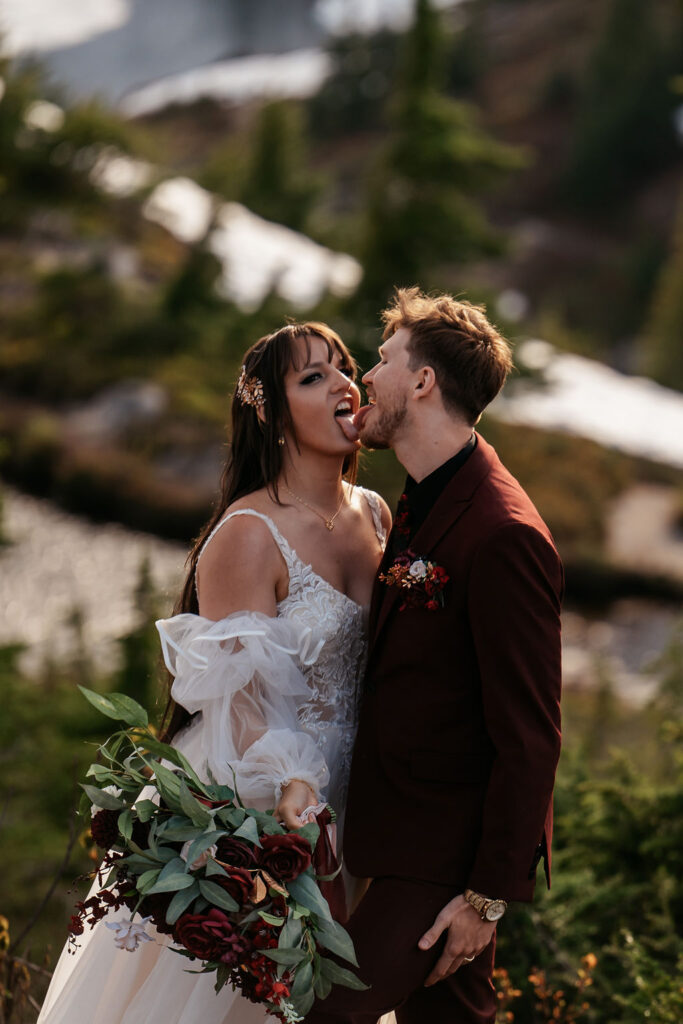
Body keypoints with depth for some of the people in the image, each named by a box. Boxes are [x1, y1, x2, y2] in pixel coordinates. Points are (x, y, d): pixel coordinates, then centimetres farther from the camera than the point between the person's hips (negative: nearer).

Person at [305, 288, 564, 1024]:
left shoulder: (503, 535, -22)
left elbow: (530, 738, -21)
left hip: (448, 853, -9)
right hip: (407, 832, 9)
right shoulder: (423, 505, 9)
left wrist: (489, 895, -19)